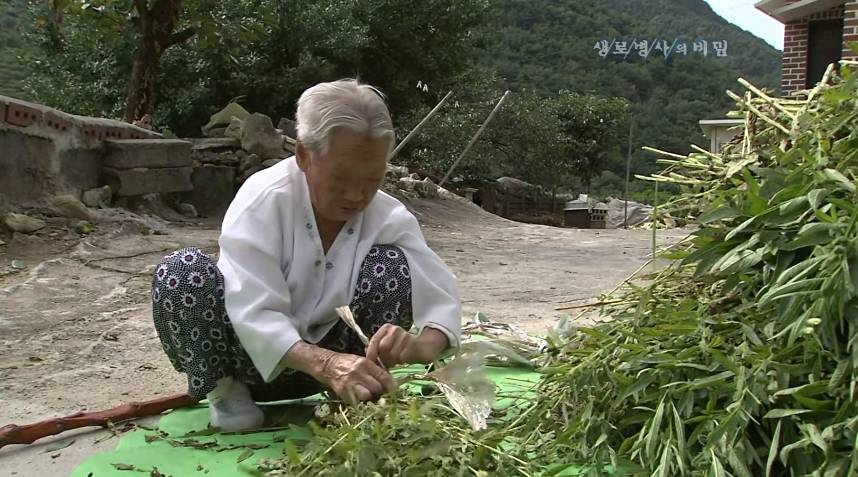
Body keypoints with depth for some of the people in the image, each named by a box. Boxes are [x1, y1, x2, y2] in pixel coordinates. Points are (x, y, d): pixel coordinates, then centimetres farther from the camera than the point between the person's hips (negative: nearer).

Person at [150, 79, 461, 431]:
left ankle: (359, 398, -7)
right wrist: (326, 364, -50)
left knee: (391, 264, -21)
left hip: (329, 355, 2)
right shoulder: (263, 199, -23)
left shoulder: (389, 217, -14)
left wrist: (419, 345, -43)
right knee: (181, 272, -30)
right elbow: (255, 313, -31)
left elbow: (442, 302, -17)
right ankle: (224, 390, -6)